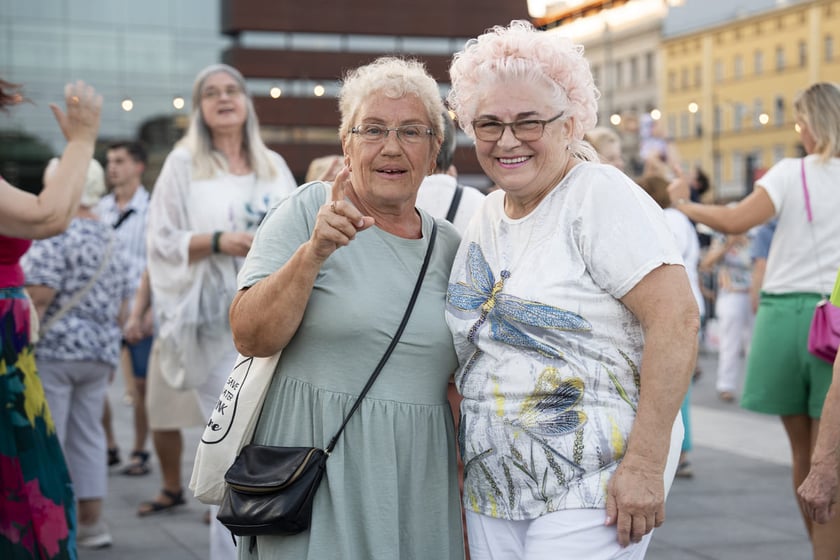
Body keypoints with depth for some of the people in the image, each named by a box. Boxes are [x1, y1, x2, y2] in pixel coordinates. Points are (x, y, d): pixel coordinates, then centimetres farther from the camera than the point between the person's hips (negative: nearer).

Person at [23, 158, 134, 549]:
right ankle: (91, 520, 13)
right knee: (87, 436, 12)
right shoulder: (112, 242, 12)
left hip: (54, 351, -7)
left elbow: (39, 296, -19)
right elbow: (121, 307, 15)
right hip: (100, 352, 7)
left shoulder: (56, 236, -12)